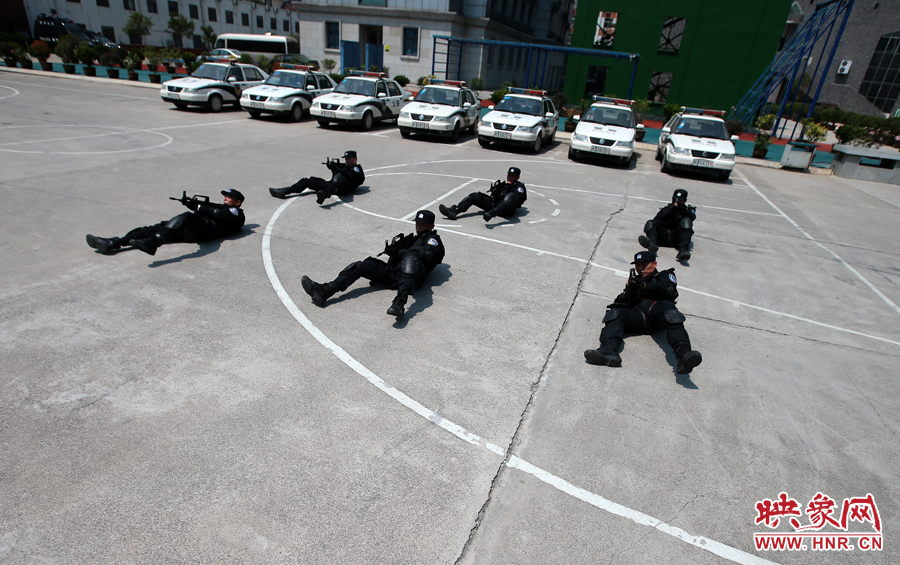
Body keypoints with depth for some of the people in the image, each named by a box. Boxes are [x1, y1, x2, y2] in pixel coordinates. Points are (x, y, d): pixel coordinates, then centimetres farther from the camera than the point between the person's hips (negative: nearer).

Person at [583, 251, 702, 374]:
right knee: (614, 314, -26)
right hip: (637, 316, 2)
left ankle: (683, 354, -55)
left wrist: (644, 285, -13)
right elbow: (624, 303, 19)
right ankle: (609, 350, -49)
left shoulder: (665, 275, 30)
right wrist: (628, 292, -5)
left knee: (671, 314, -36)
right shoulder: (635, 280, 35)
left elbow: (668, 289, 3)